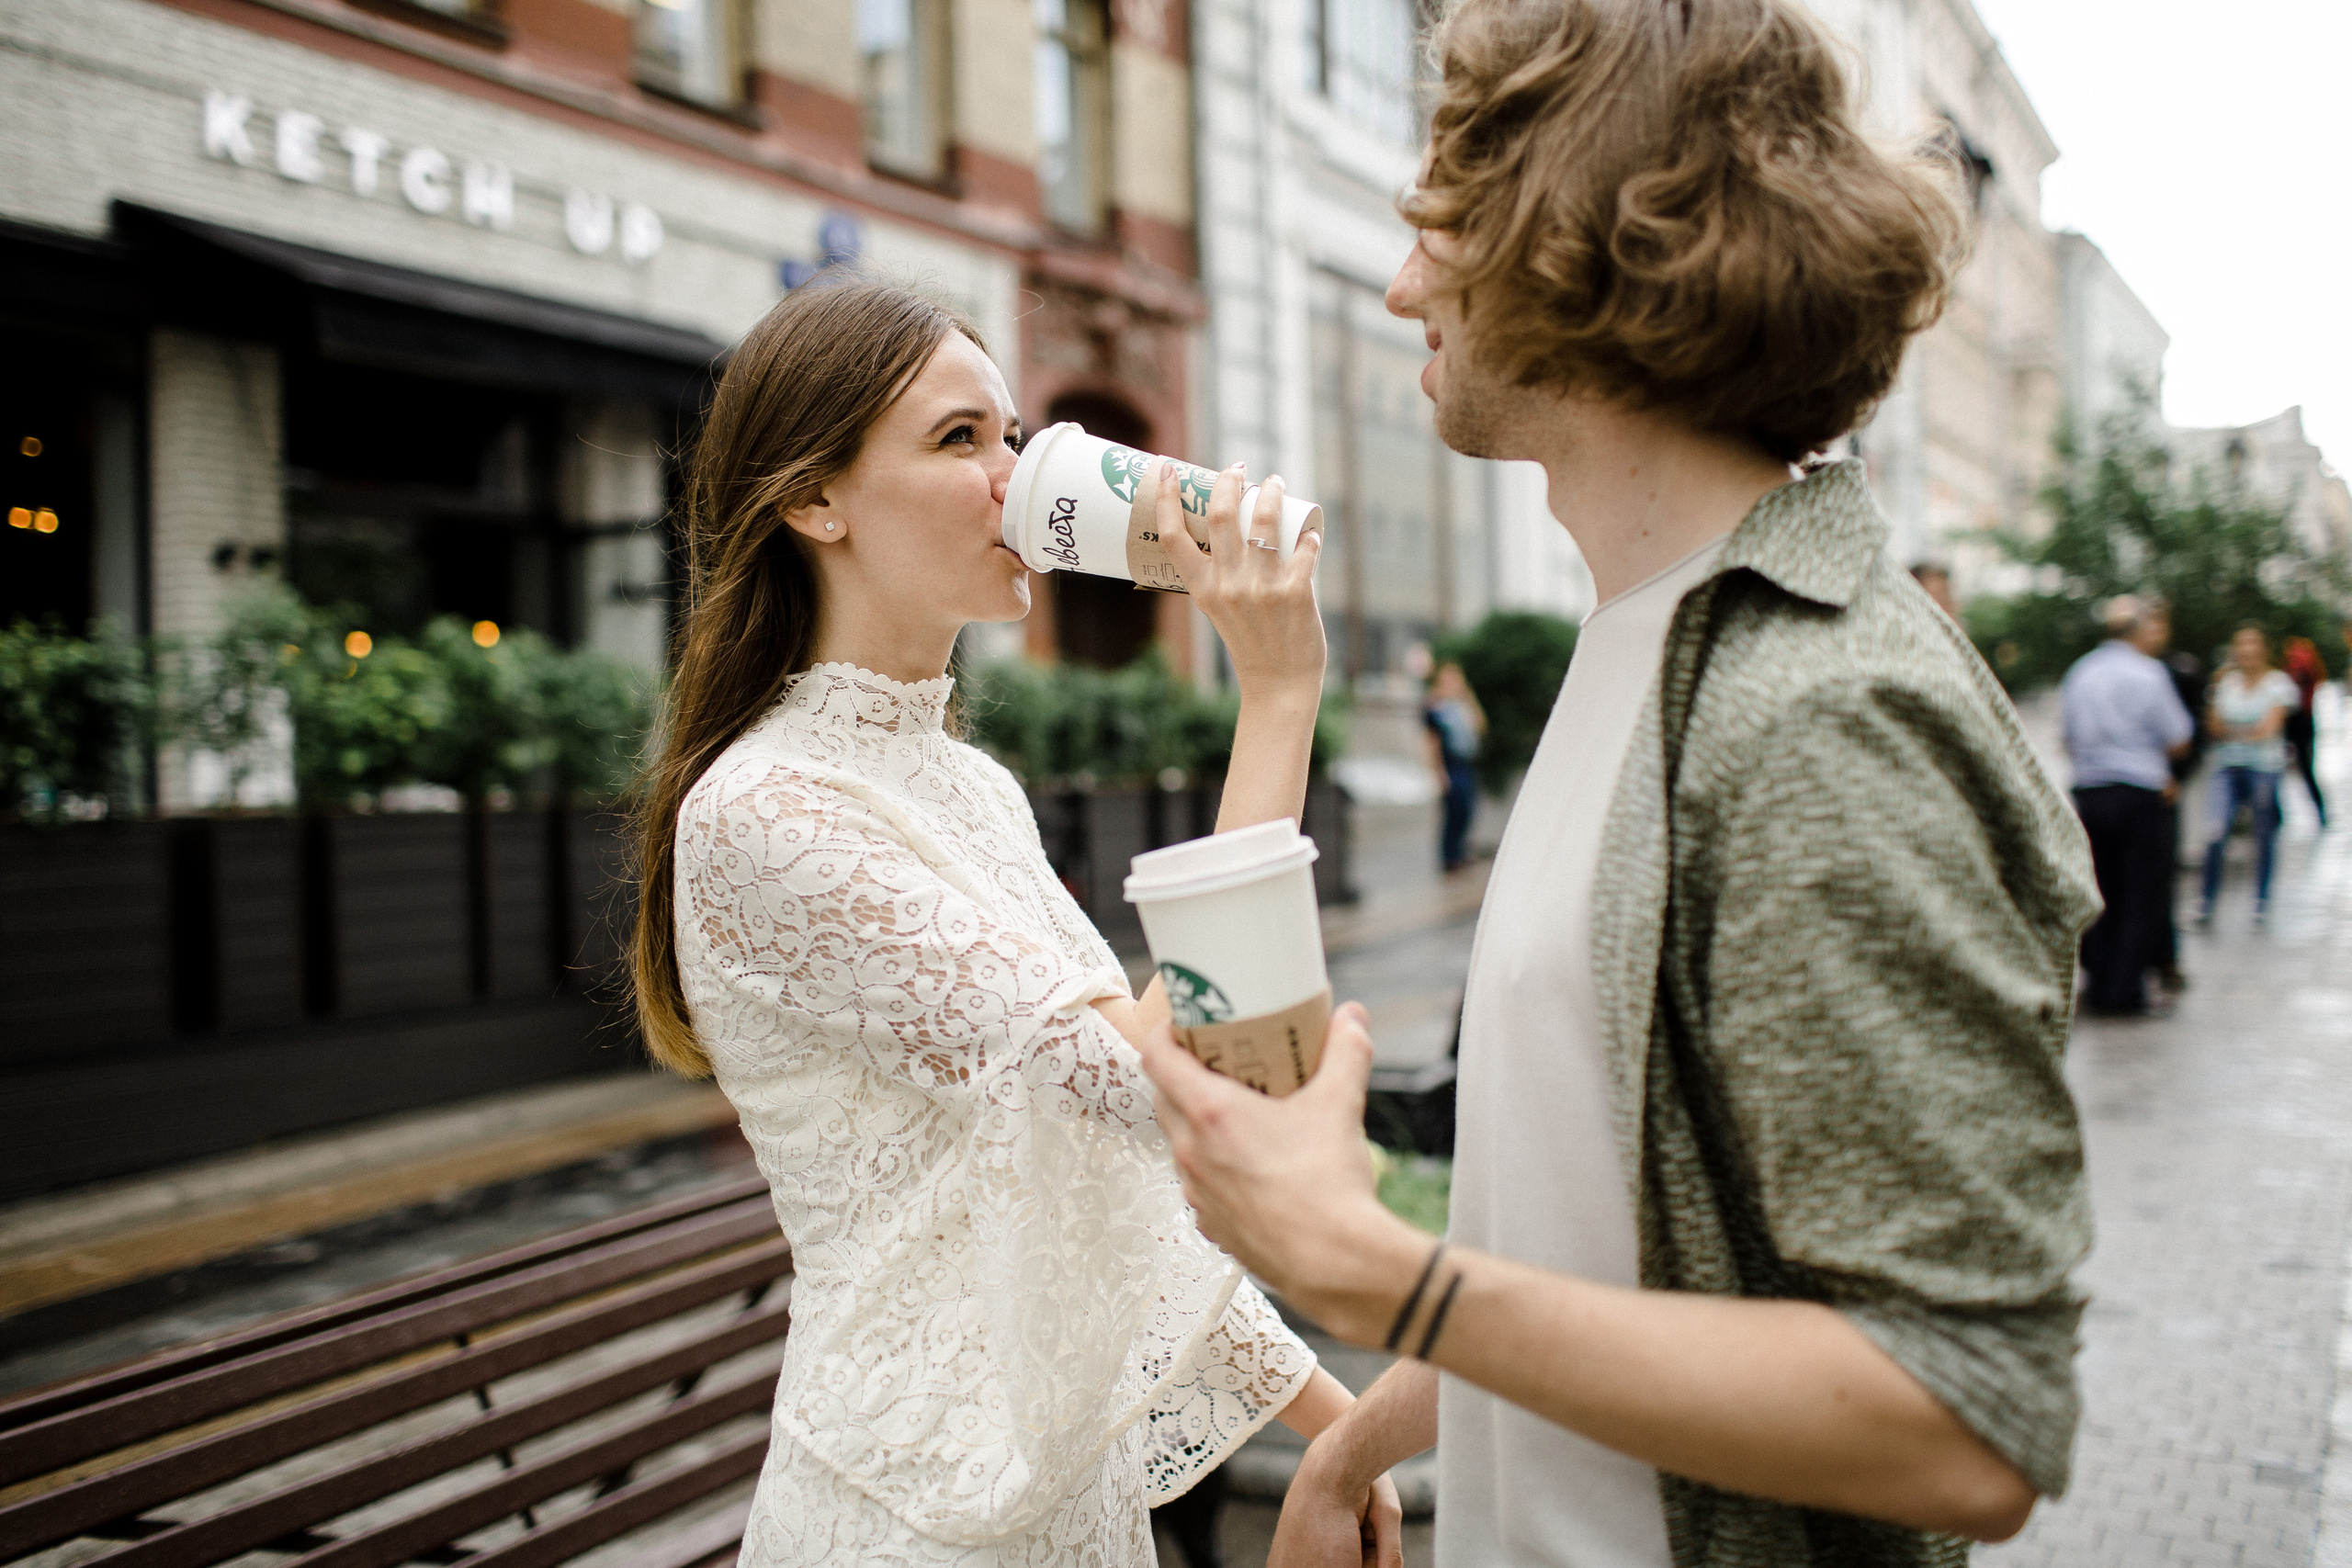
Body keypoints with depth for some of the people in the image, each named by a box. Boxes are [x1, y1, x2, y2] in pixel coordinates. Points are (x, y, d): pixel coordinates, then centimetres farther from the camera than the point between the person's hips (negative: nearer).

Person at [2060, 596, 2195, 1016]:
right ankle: (2124, 993, 2)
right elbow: (2178, 743, -7)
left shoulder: (2078, 673, 10)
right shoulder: (2149, 673, -8)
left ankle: (2099, 987, 13)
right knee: (2140, 894, 2)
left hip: (2088, 792, 5)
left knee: (2100, 893, 11)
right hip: (2139, 796, -5)